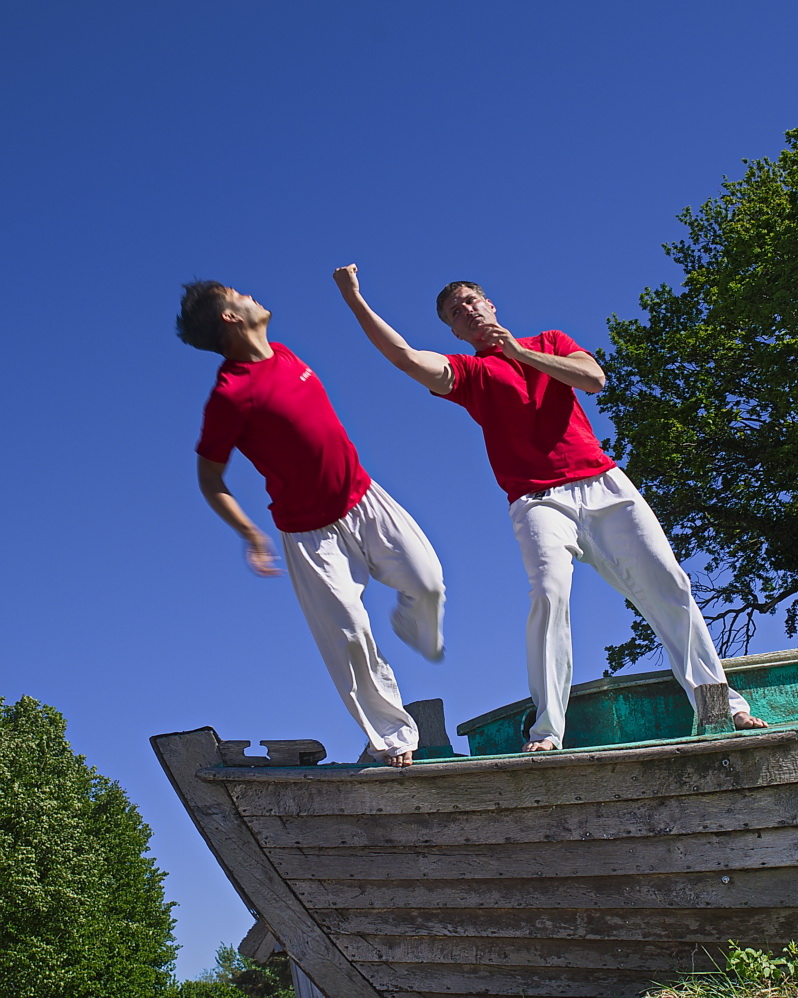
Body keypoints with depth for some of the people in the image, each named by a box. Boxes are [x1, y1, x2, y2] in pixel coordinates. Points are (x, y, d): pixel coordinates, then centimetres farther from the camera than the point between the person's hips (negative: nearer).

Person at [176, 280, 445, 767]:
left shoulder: (284, 355, 3)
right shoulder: (230, 393, -20)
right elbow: (209, 478, -13)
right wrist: (251, 534, -21)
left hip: (363, 495, 6)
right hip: (311, 530, -6)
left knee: (427, 580, 0)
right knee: (349, 635, -6)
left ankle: (421, 636, 37)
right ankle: (392, 739, 10)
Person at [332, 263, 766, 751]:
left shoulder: (550, 342, 21)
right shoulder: (468, 371, 12)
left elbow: (594, 378, 1)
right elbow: (408, 357, -7)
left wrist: (520, 352, -3)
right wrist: (355, 299, -13)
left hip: (603, 481, 3)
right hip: (539, 500, -2)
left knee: (667, 583, -4)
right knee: (549, 592, -26)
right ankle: (547, 732, -25)